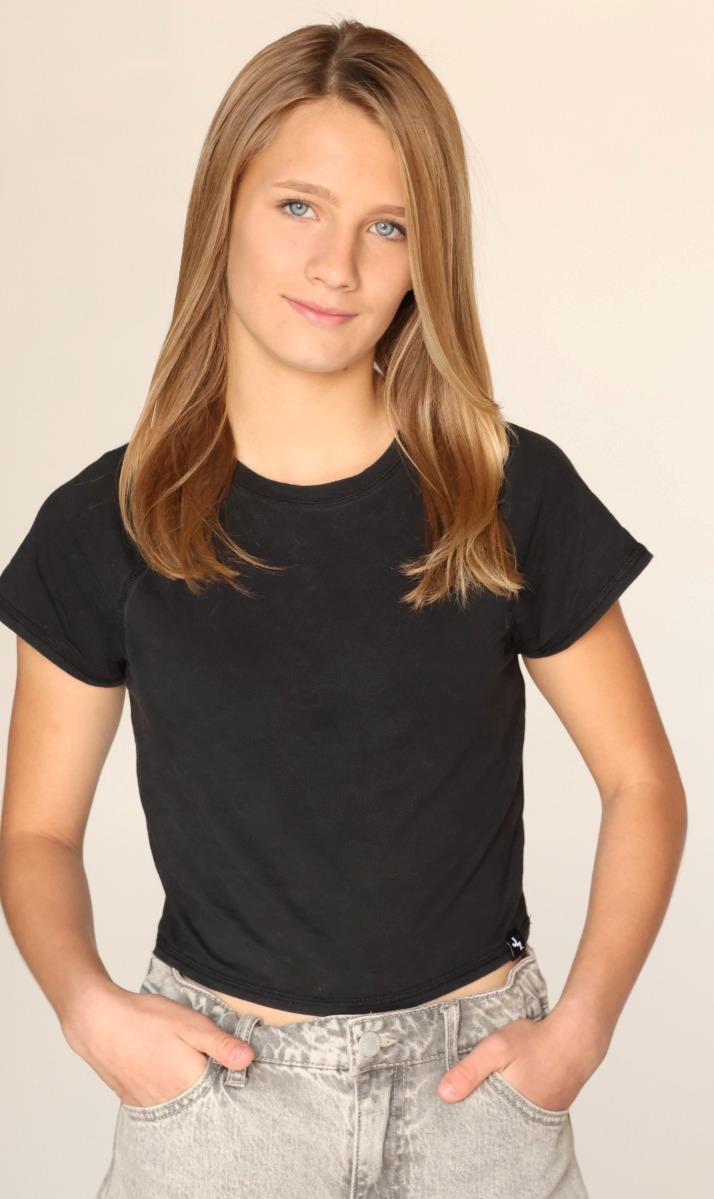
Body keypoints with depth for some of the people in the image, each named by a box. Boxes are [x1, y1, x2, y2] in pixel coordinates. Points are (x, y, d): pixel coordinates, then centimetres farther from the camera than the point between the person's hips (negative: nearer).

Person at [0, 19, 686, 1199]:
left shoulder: (517, 494, -7)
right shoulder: (104, 528, -6)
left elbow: (642, 783, 1)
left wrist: (582, 1026, -9)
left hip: (477, 1073, 1)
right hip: (217, 1071, 0)